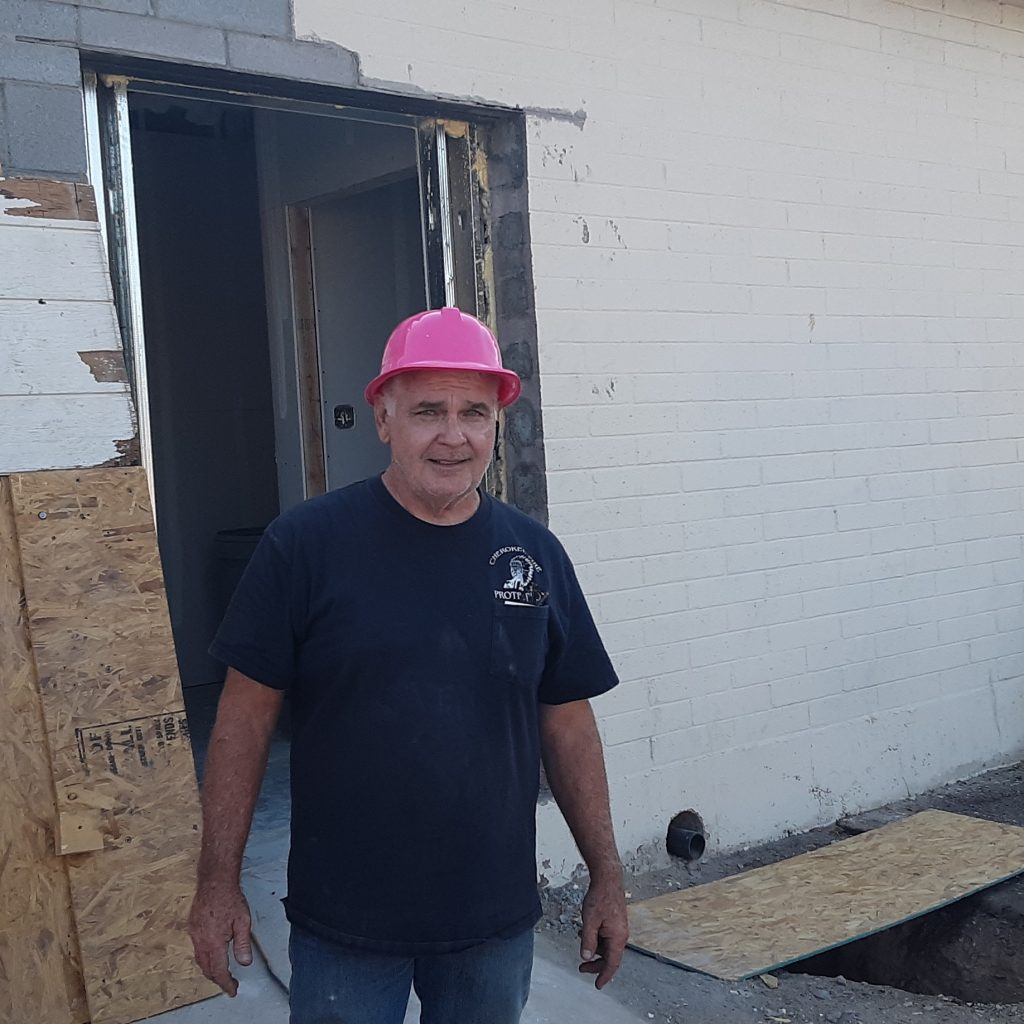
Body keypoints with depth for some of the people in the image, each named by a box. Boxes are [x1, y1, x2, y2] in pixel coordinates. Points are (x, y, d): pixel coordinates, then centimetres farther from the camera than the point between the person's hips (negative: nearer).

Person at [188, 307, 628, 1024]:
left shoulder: (536, 555, 0)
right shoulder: (305, 543, -10)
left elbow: (568, 723, 5)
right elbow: (247, 716, -6)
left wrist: (606, 876, 6)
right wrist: (219, 882, -6)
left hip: (497, 920, 3)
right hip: (343, 923, -3)